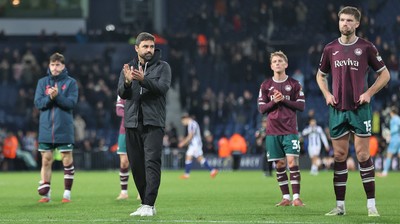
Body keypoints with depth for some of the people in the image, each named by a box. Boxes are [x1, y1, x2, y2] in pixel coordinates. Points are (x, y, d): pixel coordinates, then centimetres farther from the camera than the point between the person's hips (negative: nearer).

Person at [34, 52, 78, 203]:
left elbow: (72, 102, -10)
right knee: (46, 161, 4)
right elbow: (38, 103, 0)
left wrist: (57, 96, -22)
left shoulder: (71, 82, 2)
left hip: (64, 129, -2)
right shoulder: (42, 82, 8)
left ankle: (67, 193, 8)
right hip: (46, 129, 2)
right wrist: (49, 97, -18)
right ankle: (45, 193, 9)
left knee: (67, 160, 1)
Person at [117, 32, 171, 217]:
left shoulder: (162, 67, 5)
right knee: (136, 165, 6)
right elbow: (121, 93, -1)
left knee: (152, 162, -14)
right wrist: (127, 82, -24)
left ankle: (149, 205, -18)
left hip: (153, 123, -4)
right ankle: (145, 204, 15)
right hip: (132, 123, 4)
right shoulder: (128, 68, 13)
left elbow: (163, 87, -13)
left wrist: (143, 79, -29)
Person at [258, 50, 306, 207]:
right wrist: (274, 101, -11)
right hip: (272, 132, 2)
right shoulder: (266, 85, 9)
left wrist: (284, 100, -11)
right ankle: (286, 198, 10)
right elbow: (261, 108, 6)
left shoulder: (294, 84, 5)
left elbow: (301, 106, 0)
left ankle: (296, 197, -10)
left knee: (292, 162, -12)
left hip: (290, 131, -2)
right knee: (279, 165, 3)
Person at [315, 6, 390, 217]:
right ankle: (340, 205, 8)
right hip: (338, 110, 3)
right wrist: (327, 94, 5)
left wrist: (369, 93, -7)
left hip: (360, 109, -3)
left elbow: (384, 74, 5)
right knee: (339, 156, 4)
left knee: (363, 155, -6)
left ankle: (371, 205, -2)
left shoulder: (366, 47, -2)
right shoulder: (330, 49, 7)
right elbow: (320, 75, 21)